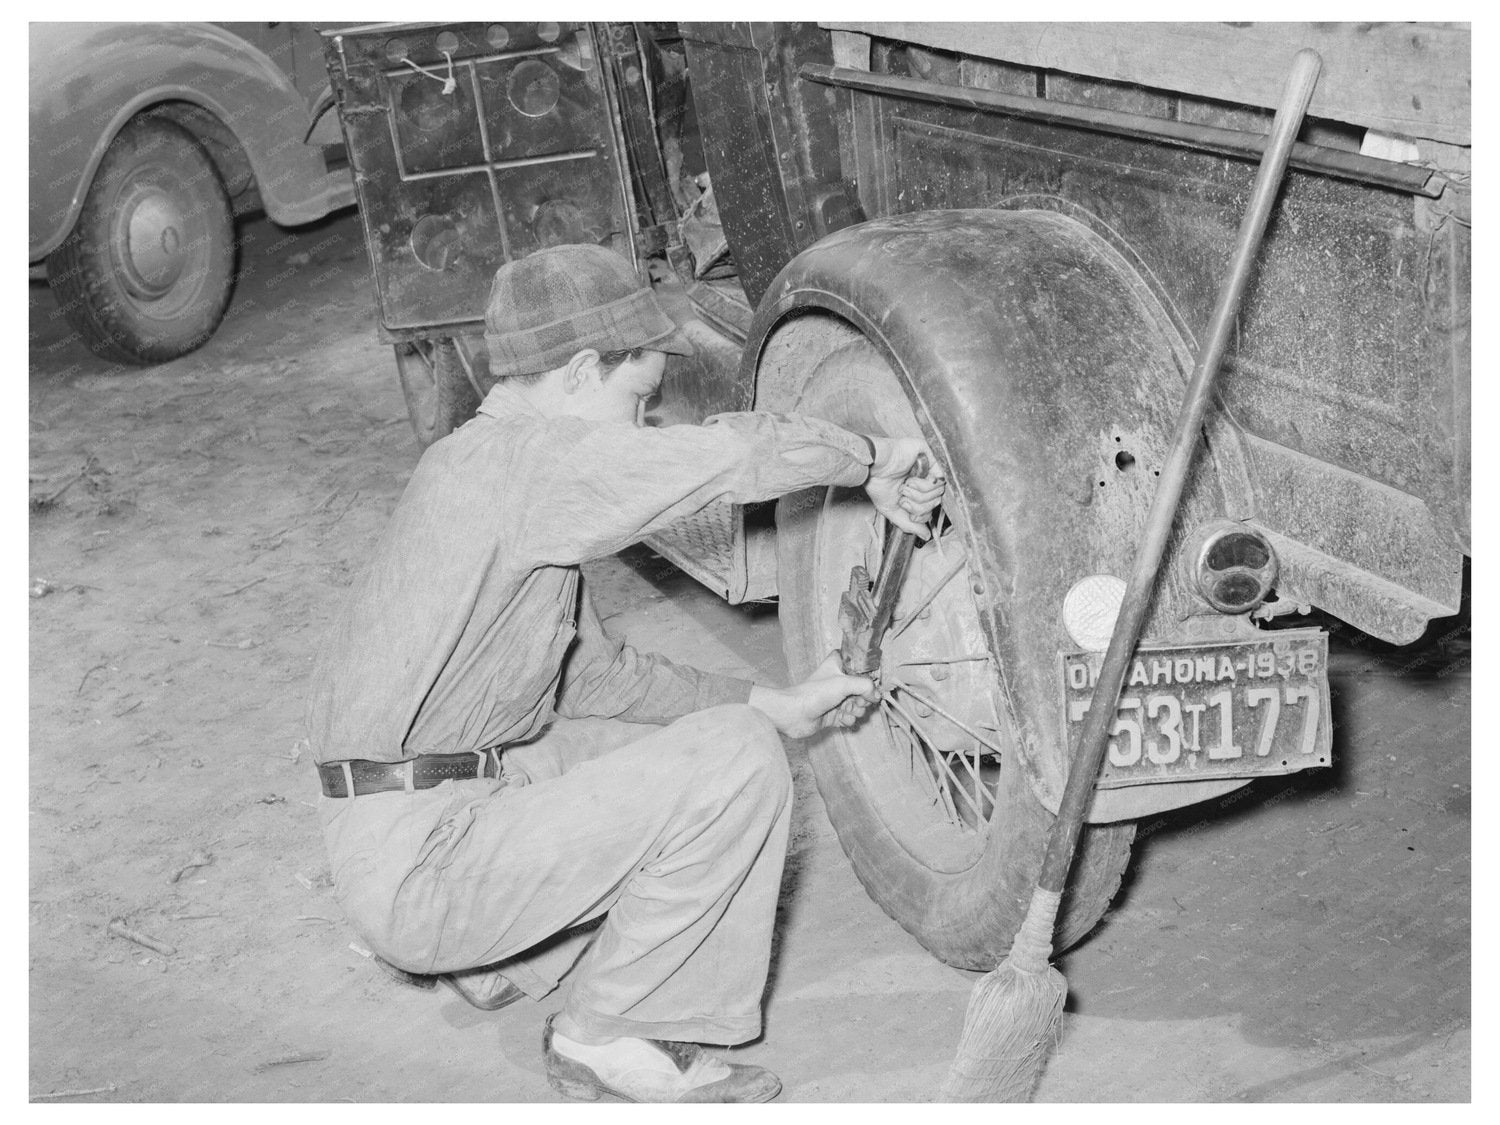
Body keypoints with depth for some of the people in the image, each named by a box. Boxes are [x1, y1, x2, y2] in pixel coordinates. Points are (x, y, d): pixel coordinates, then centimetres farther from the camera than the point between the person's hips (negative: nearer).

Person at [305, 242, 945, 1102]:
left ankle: (503, 960, 20)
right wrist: (871, 460, -7)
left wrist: (774, 704, 16)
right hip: (422, 862, -10)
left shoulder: (496, 469, 14)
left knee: (688, 733, 22)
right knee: (737, 763, -15)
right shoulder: (519, 458, -18)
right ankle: (608, 1038, -1)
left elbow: (590, 672, 19)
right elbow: (734, 454, -26)